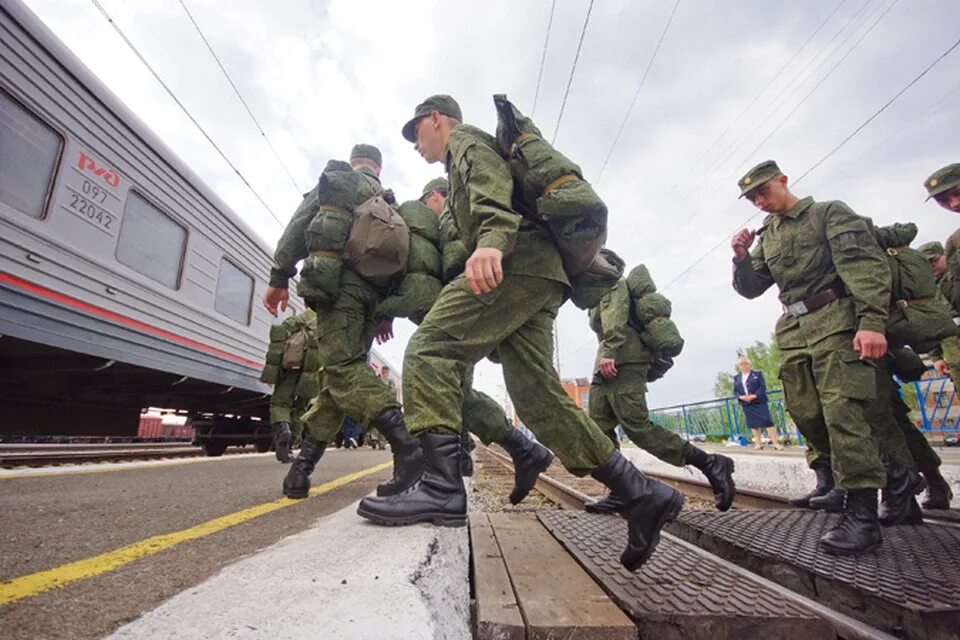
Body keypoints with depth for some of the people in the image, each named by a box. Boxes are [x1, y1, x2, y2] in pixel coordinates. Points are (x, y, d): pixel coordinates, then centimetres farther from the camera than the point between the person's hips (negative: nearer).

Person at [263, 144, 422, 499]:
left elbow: (299, 226, 3)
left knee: (341, 367, -17)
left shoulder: (333, 180, 16)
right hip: (374, 289, 6)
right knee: (340, 369, 6)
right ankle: (301, 467, 5)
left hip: (338, 280, -5)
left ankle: (407, 442, -35)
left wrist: (279, 277, 1)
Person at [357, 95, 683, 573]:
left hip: (517, 261, -9)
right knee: (536, 395, 0)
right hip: (539, 271, 9)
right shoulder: (467, 162, 41)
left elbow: (494, 185, -10)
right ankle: (641, 494, 2)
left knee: (430, 348, -15)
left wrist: (491, 241, -28)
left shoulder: (466, 139, 14)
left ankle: (441, 486, -21)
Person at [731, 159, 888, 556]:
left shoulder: (829, 212, 3)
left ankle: (863, 515, -10)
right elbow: (750, 289, 18)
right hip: (792, 332, 6)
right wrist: (741, 259, -2)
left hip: (836, 321, -5)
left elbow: (865, 263, -10)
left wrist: (872, 321, -23)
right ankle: (830, 480, 27)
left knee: (842, 411, -14)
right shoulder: (766, 238, 18)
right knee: (806, 415, 6)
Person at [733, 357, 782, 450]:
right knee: (753, 424, 9)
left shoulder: (757, 374, 3)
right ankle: (759, 443, 18)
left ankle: (776, 442, -1)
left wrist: (754, 396, -18)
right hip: (746, 404, 4)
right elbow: (735, 391, 9)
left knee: (767, 421, -9)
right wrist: (741, 397, -12)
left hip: (759, 402, -3)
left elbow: (763, 387, -6)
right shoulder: (736, 378, 12)